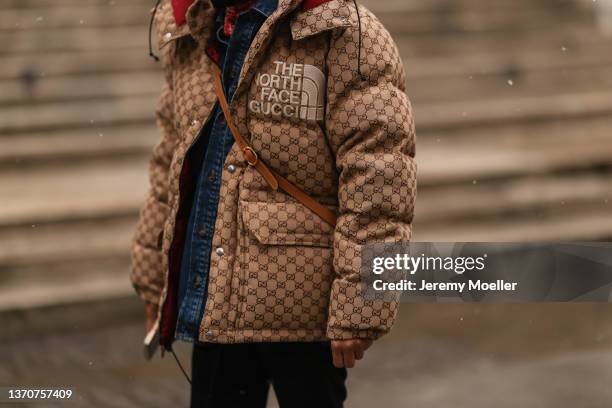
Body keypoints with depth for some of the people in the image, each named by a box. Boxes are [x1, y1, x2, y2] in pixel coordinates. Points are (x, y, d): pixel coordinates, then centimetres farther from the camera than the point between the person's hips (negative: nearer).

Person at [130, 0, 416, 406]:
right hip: (214, 308, 7)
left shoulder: (344, 33, -10)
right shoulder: (188, 37, 12)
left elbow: (377, 178, -17)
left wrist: (358, 309, -21)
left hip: (301, 311, -6)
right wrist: (155, 279, 21)